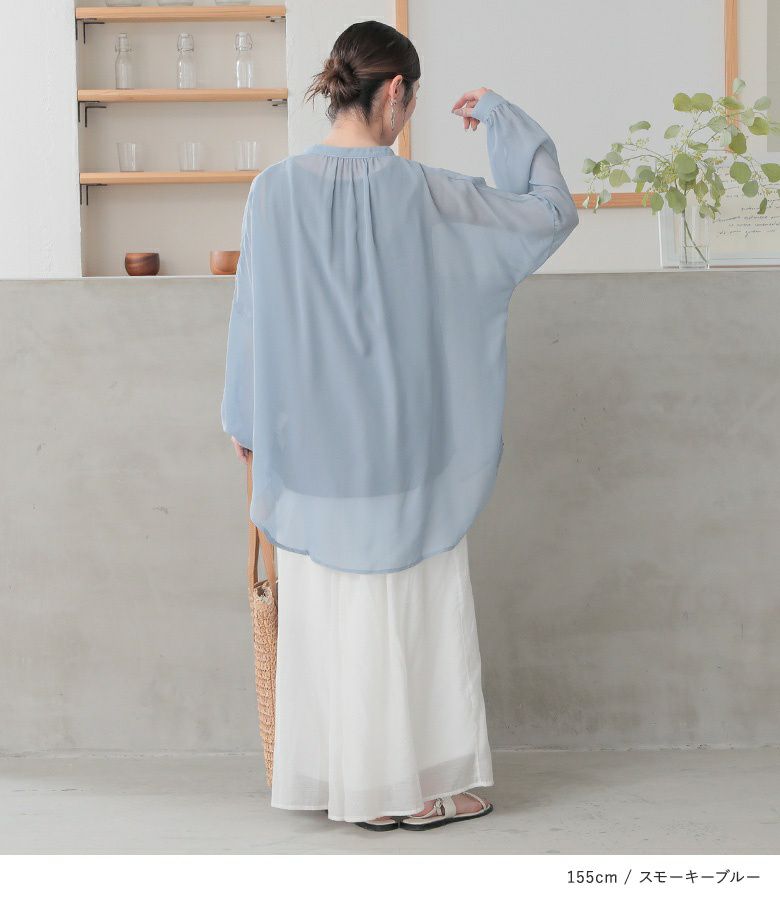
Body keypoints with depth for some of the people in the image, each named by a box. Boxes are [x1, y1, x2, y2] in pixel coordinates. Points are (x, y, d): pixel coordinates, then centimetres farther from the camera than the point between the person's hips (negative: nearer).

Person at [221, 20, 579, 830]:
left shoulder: (273, 192, -6)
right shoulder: (423, 194, -12)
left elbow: (251, 319, 2)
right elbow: (550, 210, -4)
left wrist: (247, 427, 14)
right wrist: (501, 116, 7)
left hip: (309, 445, 3)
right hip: (401, 444, -3)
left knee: (322, 608, 12)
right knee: (411, 609, 8)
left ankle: (333, 776, 20)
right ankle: (409, 784, 15)